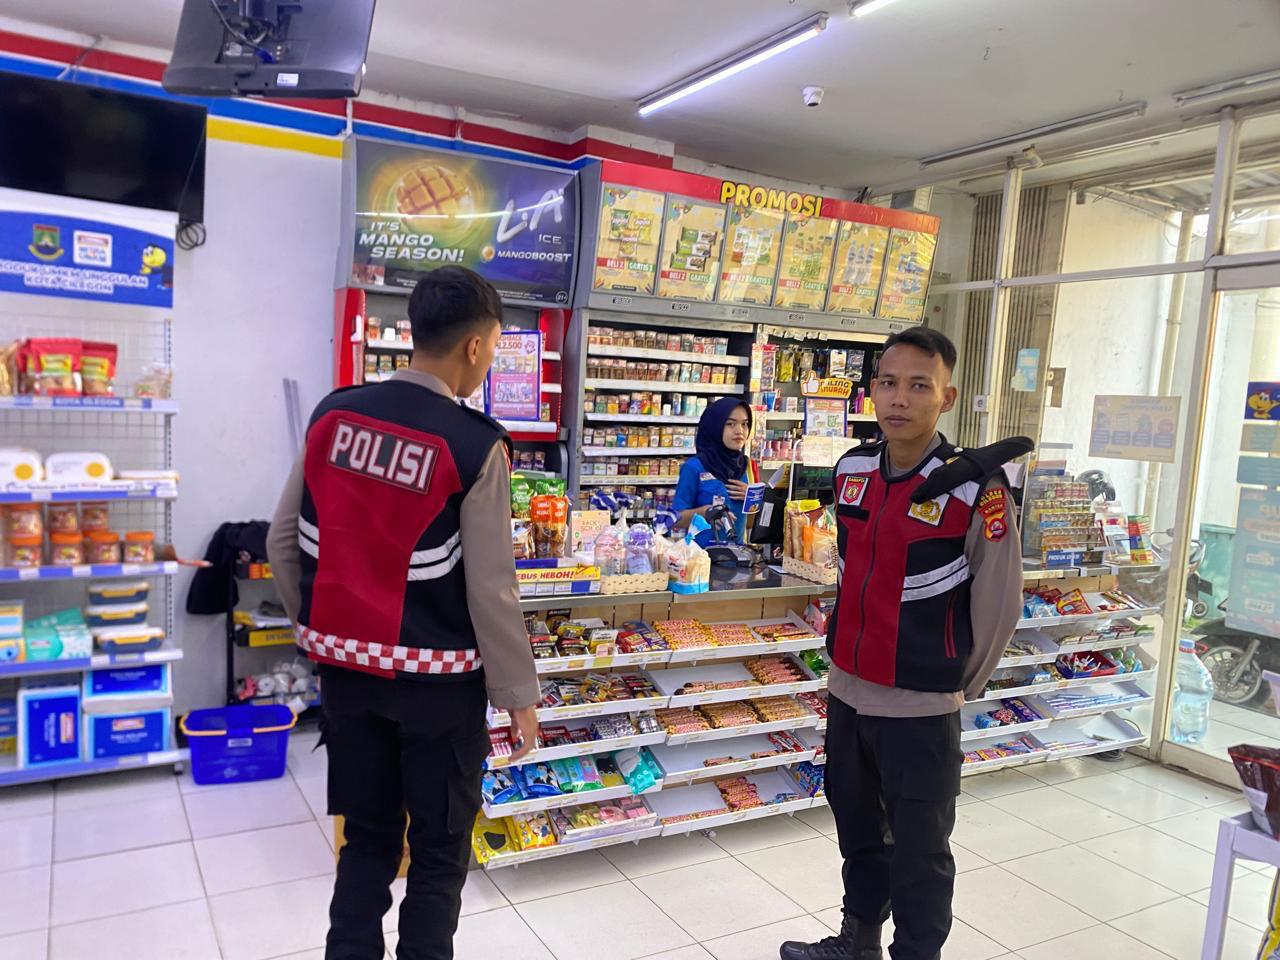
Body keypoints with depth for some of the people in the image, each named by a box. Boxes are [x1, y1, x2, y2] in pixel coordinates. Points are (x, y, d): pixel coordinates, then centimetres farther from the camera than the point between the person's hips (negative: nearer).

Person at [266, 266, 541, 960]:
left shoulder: (332, 415, -1)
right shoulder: (476, 445, -17)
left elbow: (284, 543, 5)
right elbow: (489, 590, -15)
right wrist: (519, 694, -4)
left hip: (345, 665, 5)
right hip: (435, 677, -5)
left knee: (367, 839, 21)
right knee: (440, 850, 15)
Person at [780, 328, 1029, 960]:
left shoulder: (975, 489, -17)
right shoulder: (851, 470, 0)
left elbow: (998, 602, -10)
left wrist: (964, 686, -1)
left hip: (921, 707, -6)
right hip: (848, 690, 6)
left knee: (918, 852, 10)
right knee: (857, 829, 24)